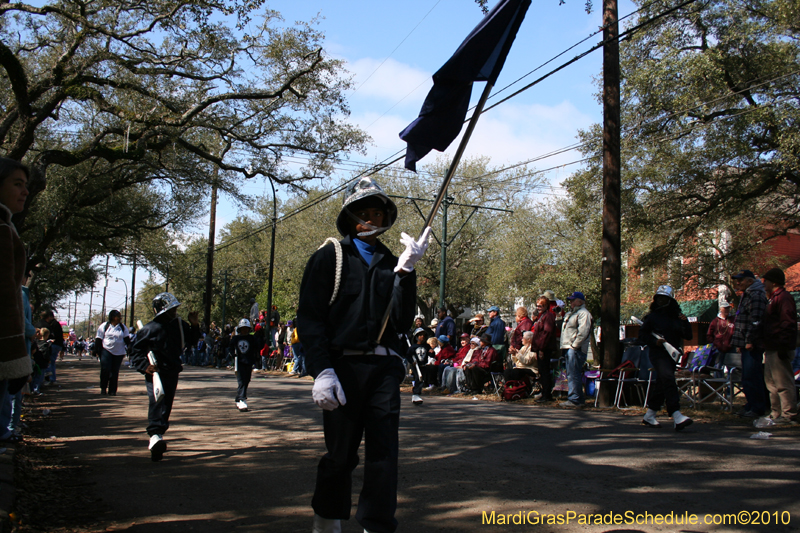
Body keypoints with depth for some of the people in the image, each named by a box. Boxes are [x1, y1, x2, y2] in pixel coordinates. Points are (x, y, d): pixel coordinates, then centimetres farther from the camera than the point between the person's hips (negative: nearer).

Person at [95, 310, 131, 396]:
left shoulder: (123, 327, 8)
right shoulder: (104, 326, 1)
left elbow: (127, 339, 11)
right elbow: (98, 339, 3)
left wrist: (128, 348, -2)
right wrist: (97, 350, -2)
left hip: (119, 352, 2)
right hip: (106, 350, -2)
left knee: (115, 372, 4)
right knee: (105, 369, -13)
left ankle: (112, 390, 11)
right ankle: (103, 388, 4)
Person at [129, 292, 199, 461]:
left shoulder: (179, 325, 7)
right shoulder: (150, 329, -10)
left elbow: (191, 340, 19)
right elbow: (135, 352, -6)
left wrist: (194, 325, 2)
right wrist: (145, 366, -22)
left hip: (172, 373, 6)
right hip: (155, 373, -6)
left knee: (166, 405, 14)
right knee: (157, 402, -24)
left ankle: (156, 438, 30)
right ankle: (155, 436, -37)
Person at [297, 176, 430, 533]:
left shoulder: (391, 263, 14)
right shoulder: (329, 257, 4)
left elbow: (403, 320, 2)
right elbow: (309, 319, -3)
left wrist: (406, 271, -9)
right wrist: (321, 371, -15)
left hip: (385, 368, 3)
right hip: (344, 366, -3)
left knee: (384, 451, 0)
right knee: (341, 454, 5)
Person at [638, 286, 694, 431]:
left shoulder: (676, 317, 11)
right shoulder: (652, 316, 2)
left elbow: (688, 336, 7)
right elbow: (642, 334, 2)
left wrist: (685, 322, -9)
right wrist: (654, 341, -14)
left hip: (672, 354, 5)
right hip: (658, 353, -5)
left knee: (661, 386, 10)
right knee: (668, 379, -22)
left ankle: (649, 416, 22)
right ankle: (677, 416, -31)